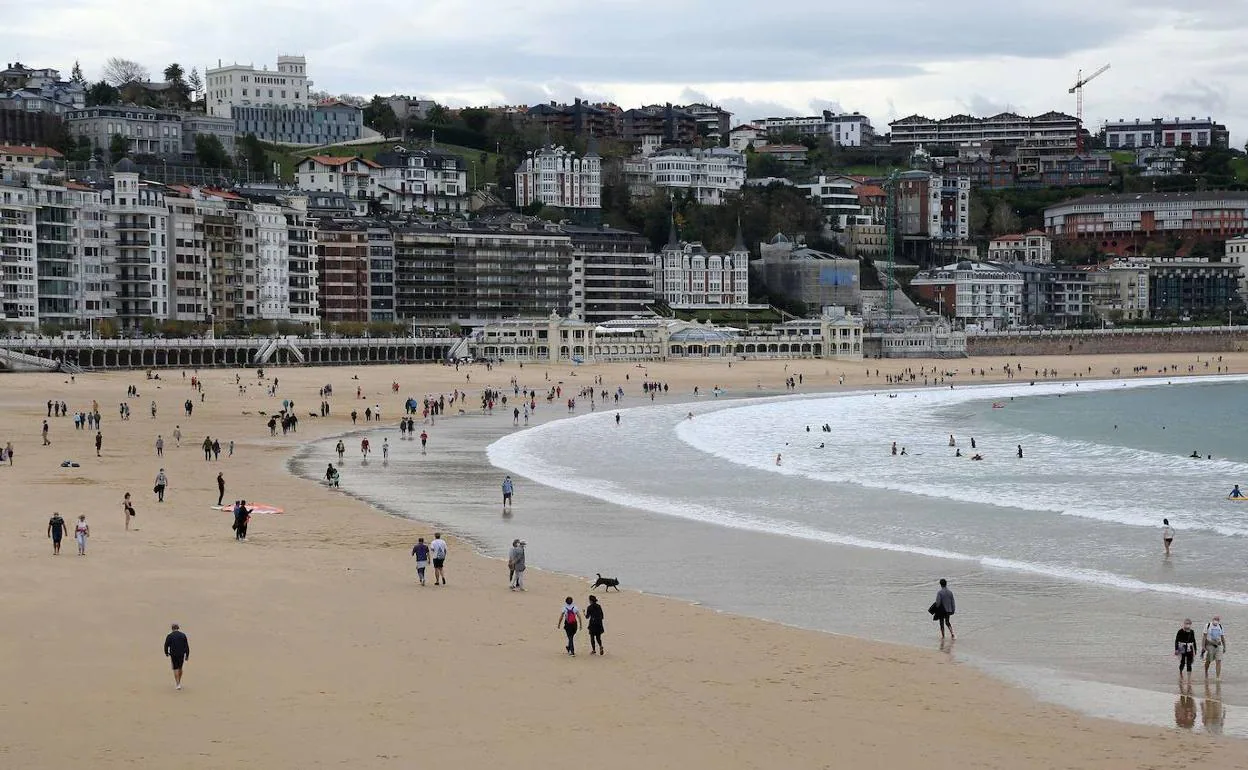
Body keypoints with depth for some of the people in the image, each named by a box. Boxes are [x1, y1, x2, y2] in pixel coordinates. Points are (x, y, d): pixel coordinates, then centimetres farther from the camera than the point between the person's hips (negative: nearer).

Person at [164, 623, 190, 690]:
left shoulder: (169, 636, -7)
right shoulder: (183, 635, -1)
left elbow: (166, 645, -1)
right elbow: (187, 646, -2)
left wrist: (166, 653, 17)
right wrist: (187, 655, 4)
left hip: (173, 655, -2)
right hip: (181, 654, 2)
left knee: (176, 669, 2)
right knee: (180, 668, 19)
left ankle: (178, 684, -6)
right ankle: (179, 682, 30)